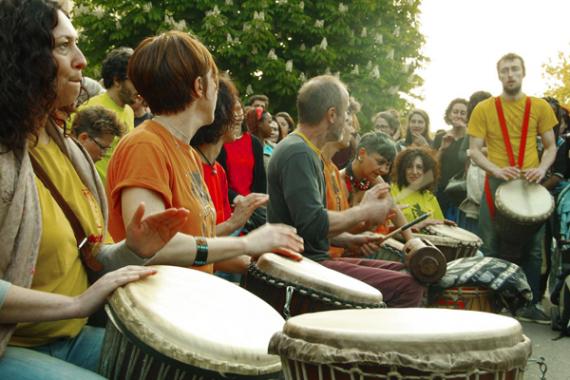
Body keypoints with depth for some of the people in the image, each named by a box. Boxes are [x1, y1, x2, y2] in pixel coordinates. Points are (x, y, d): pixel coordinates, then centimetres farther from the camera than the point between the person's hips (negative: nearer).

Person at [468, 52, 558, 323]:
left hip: (532, 184, 2)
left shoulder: (540, 107, 4)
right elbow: (474, 150, -2)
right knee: (491, 248, 3)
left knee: (533, 248, 6)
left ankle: (530, 305, 16)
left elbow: (551, 146, 9)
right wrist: (497, 170, -18)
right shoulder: (484, 109, -1)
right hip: (496, 184, -1)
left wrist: (542, 168, -11)